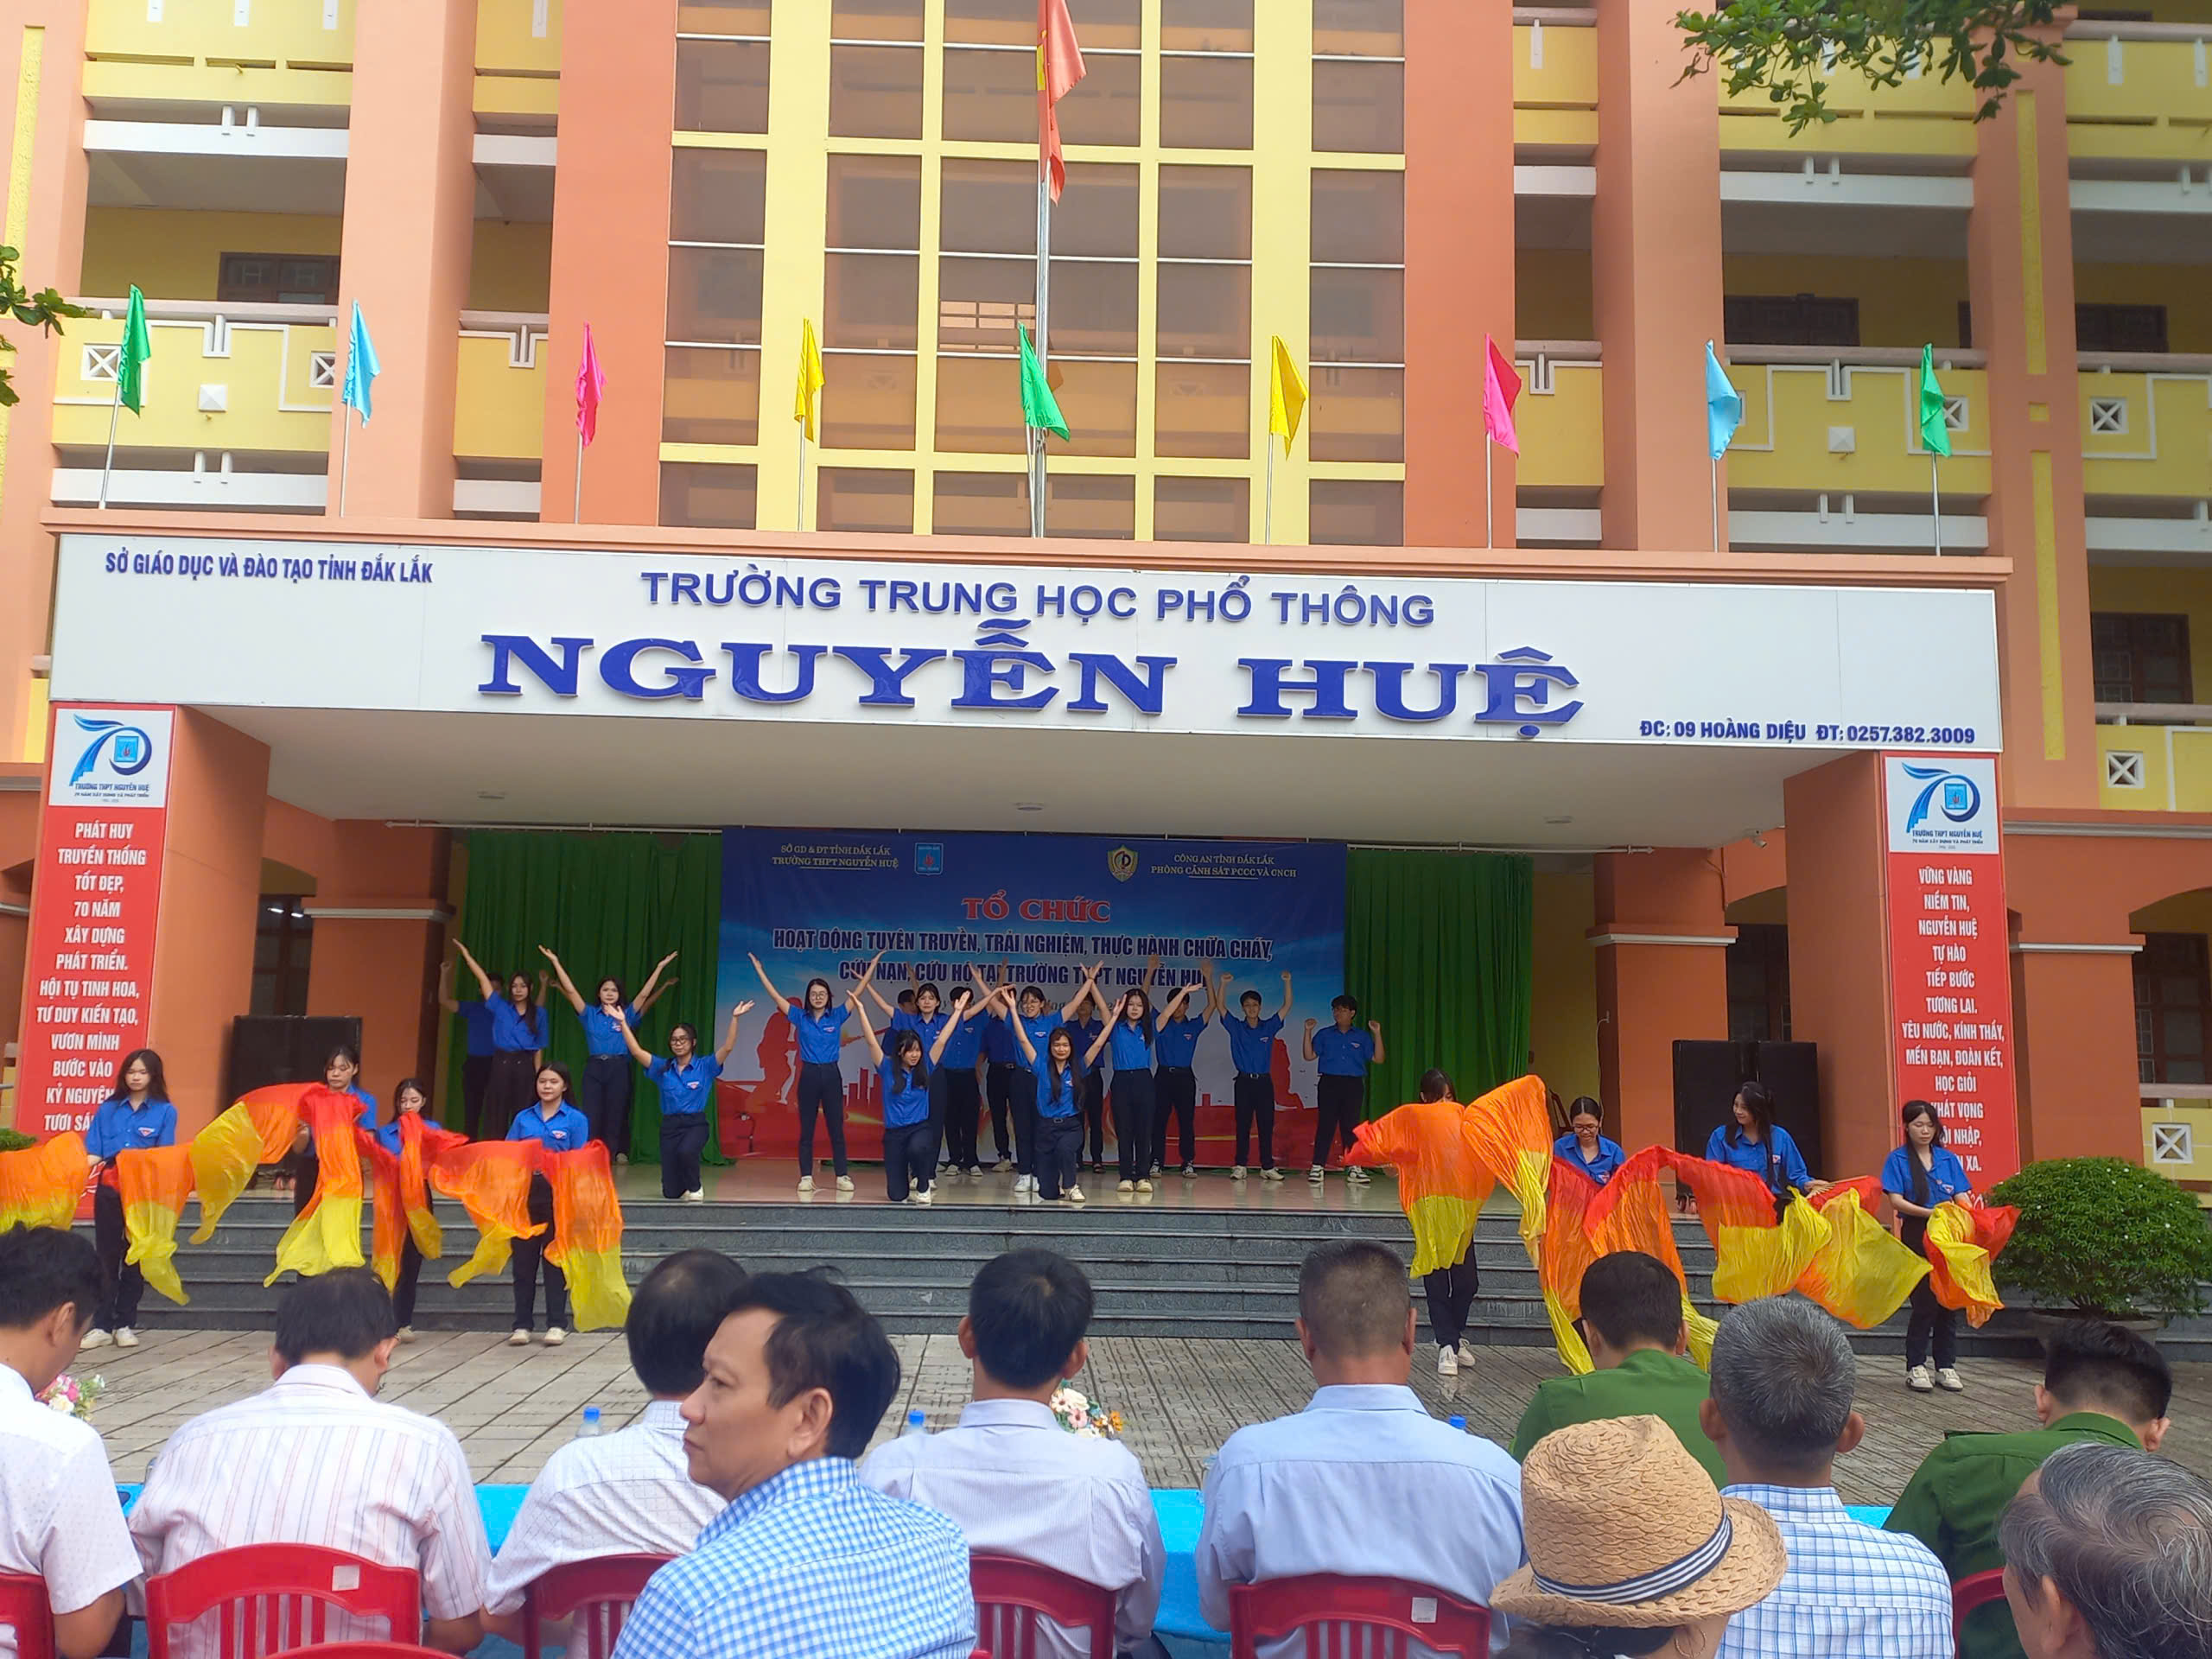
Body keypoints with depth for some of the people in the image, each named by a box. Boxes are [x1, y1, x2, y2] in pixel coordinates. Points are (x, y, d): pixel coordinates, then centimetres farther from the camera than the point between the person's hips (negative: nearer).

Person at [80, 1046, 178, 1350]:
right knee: (106, 1255, 2)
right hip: (109, 1188, 2)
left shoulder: (165, 1111, 4)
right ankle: (101, 1325, 6)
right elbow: (94, 1151, 5)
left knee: (135, 1256, 5)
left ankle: (125, 1324, 13)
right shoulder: (108, 1109, 10)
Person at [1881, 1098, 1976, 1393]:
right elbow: (1896, 1201, -7)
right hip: (1916, 1239, -3)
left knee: (1949, 1302, 4)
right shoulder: (1897, 1159, 2)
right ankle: (1915, 1367, 6)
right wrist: (1930, 1213, -21)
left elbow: (1962, 1198, 5)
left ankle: (1946, 1366, 14)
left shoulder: (1948, 1158, 11)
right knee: (1924, 1303, -4)